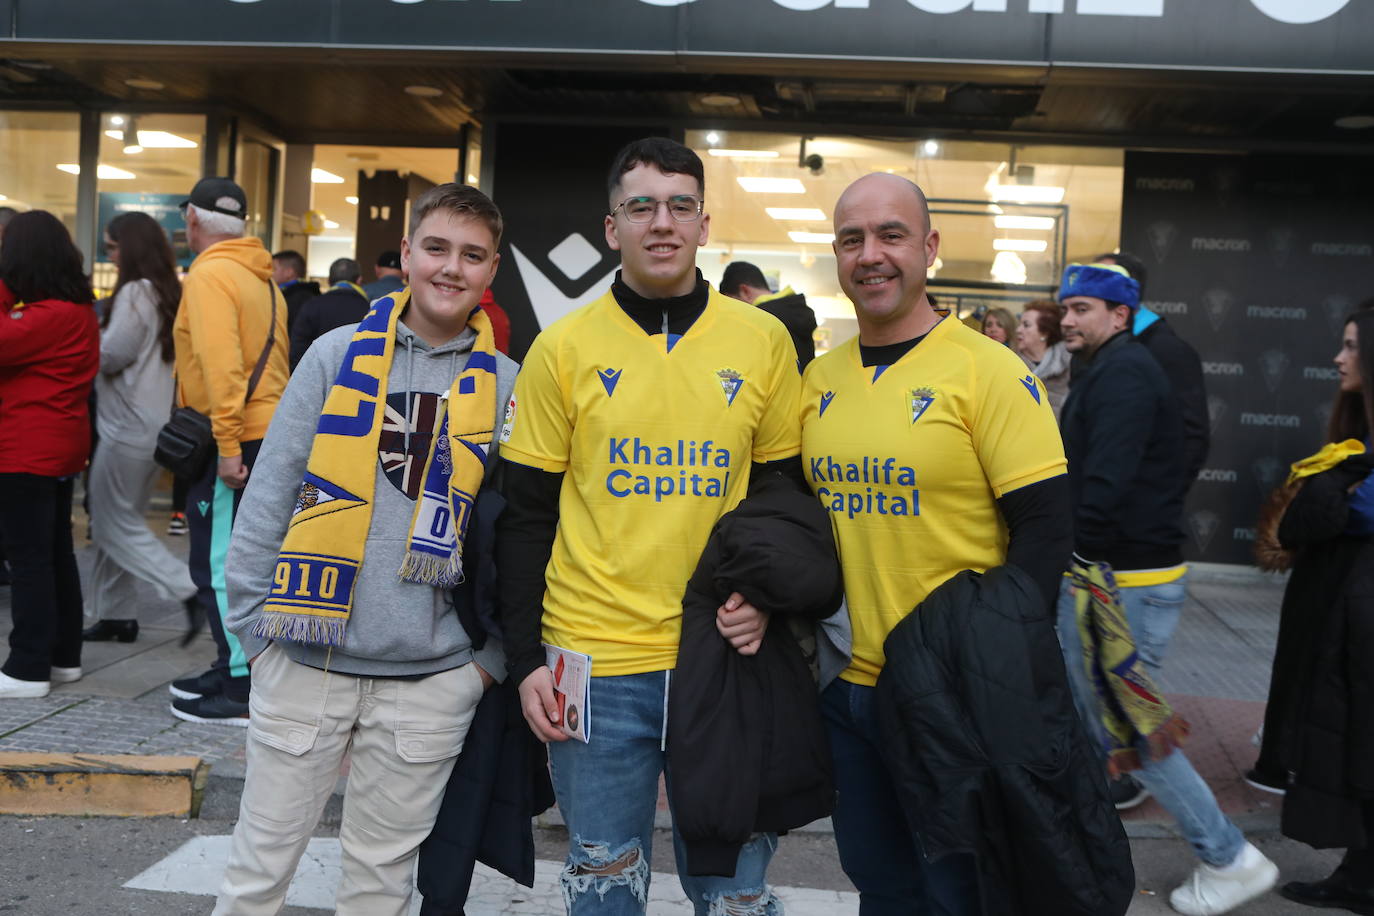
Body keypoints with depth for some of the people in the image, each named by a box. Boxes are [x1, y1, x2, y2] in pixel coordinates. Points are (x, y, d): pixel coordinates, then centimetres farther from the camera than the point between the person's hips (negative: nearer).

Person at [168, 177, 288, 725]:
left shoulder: (209, 274, -12)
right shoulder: (262, 279, 15)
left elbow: (221, 365, -22)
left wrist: (227, 445, -23)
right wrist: (236, 437, 19)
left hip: (230, 446, -9)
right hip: (267, 432, 9)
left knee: (219, 567, -3)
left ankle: (241, 693, 1)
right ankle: (234, 670, 26)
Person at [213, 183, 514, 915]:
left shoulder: (504, 386, 2)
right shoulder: (339, 353, 0)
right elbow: (270, 492, 2)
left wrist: (496, 657, 2)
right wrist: (257, 623, -1)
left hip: (430, 681, 1)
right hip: (307, 662, 0)